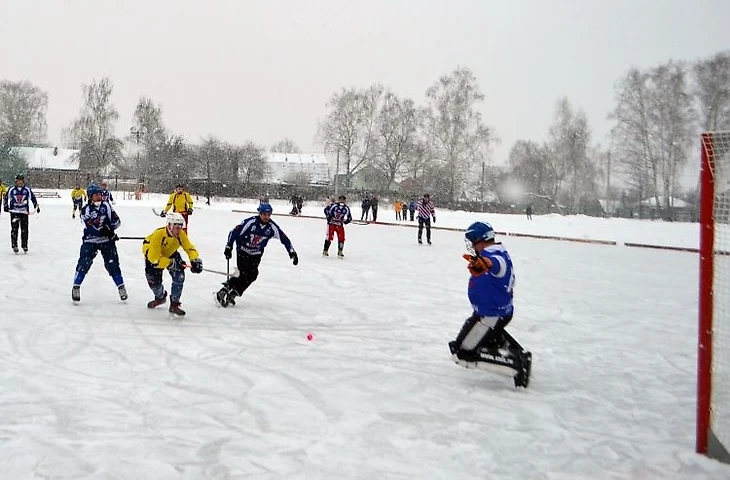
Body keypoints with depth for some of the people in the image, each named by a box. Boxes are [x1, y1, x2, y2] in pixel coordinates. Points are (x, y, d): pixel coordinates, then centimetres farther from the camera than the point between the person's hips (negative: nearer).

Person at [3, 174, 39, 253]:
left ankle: (24, 245, 8)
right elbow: (6, 197, 10)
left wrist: (36, 206, 10)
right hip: (14, 212, -1)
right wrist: (5, 206, 1)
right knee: (14, 229, -3)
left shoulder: (27, 189, 4)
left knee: (24, 229, 0)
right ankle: (14, 245, 3)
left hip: (24, 212, 1)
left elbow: (33, 197, 13)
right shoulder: (11, 189, 2)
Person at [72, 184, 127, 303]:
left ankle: (121, 286, 11)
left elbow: (116, 221, -1)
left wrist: (109, 228, -17)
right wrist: (105, 231, -31)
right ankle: (76, 287, 2)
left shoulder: (106, 206, 2)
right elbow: (91, 228, -21)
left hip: (107, 240, 2)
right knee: (84, 263, -11)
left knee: (112, 263, -1)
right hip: (90, 241, -2)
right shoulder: (85, 210, -9)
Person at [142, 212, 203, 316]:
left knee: (179, 275, -15)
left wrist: (195, 260, -35)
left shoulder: (181, 234, -25)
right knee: (154, 280, -9)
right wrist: (171, 263, -40)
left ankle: (174, 304, -2)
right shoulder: (158, 235, -39)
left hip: (169, 253, 4)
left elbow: (189, 248, -17)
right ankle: (160, 296, 28)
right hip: (152, 252, -4)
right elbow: (154, 258, -37)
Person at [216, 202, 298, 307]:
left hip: (256, 254, 4)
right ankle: (222, 292, -7)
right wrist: (228, 247, -20)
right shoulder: (250, 222, -23)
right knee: (243, 274, -17)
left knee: (252, 275, -9)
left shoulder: (272, 227, -12)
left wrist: (292, 252, -9)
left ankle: (232, 294, 2)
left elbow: (284, 238, -5)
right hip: (243, 250, -4)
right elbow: (234, 232, -18)